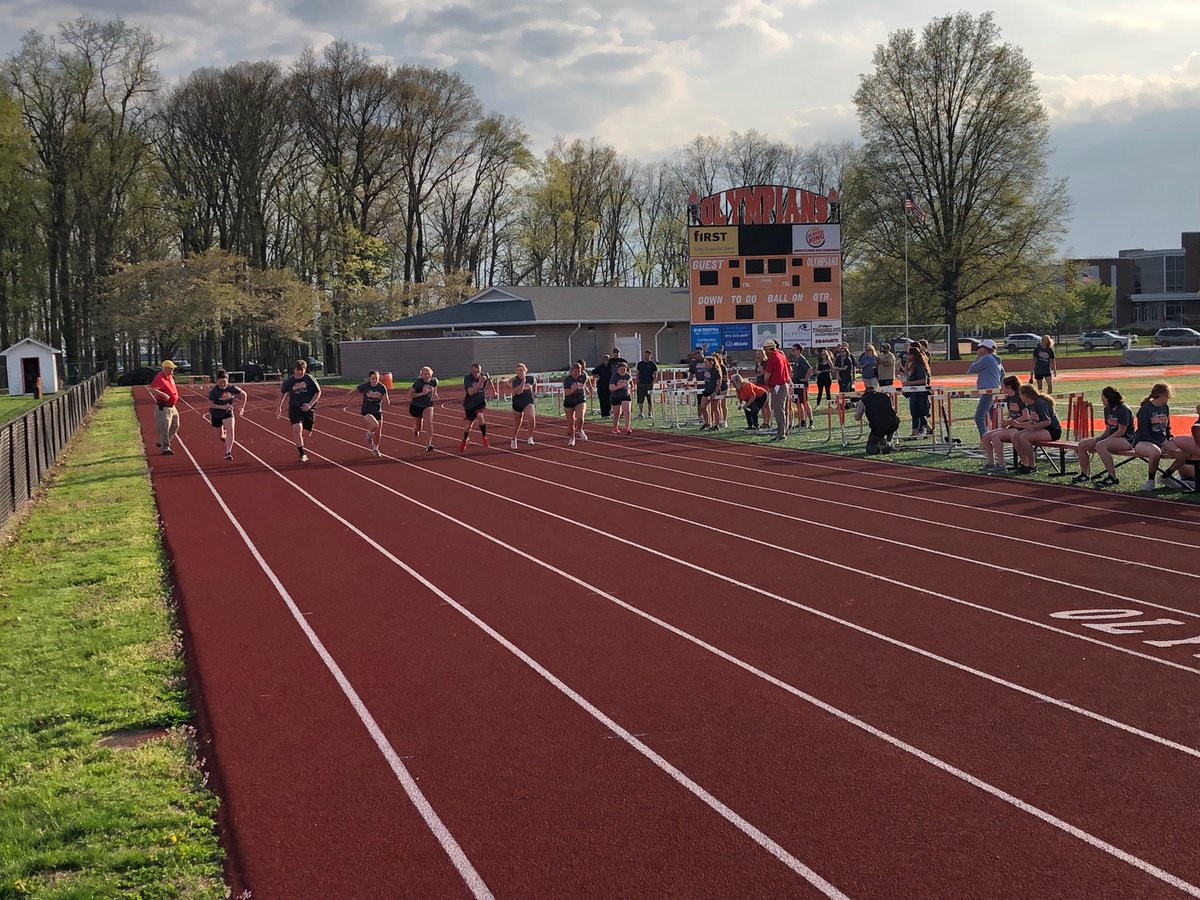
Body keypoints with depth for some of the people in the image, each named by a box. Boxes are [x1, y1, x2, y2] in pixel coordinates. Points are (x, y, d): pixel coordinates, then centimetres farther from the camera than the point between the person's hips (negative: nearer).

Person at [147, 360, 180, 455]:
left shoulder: (170, 377, 9)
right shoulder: (159, 378, -20)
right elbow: (151, 388, -35)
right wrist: (163, 394, -39)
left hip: (172, 407, 10)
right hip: (163, 408, -10)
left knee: (175, 426, 18)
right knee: (164, 428, -5)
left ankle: (161, 442, 30)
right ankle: (165, 448, 2)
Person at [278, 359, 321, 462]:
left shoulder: (310, 379, -5)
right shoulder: (289, 381, -1)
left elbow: (318, 392, 1)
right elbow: (283, 393, 15)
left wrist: (310, 404, -11)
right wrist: (279, 407, 17)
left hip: (308, 408, 1)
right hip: (294, 408, -1)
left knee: (307, 432, 4)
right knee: (297, 429, -22)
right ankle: (302, 454, -14)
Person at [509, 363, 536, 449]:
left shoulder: (530, 378, -5)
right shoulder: (515, 380, -14)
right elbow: (518, 391, -31)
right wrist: (523, 381, -36)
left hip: (528, 403, 0)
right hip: (517, 404, 0)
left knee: (532, 418, -29)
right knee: (517, 423, 15)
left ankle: (530, 438, -15)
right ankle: (514, 439, 42)